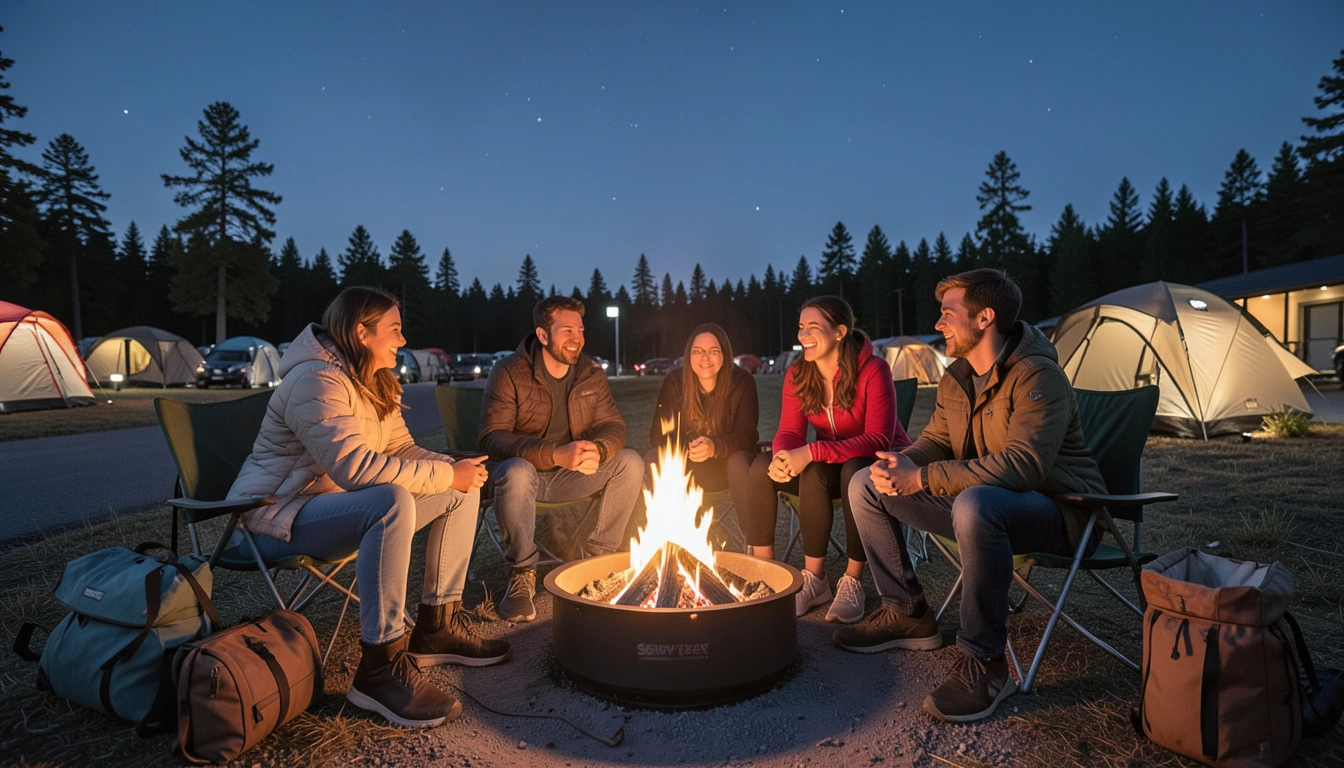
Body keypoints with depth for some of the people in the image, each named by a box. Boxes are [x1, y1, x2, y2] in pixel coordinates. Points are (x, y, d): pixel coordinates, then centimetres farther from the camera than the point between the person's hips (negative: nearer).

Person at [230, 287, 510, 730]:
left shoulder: (378, 384, 9)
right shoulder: (317, 379, -22)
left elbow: (401, 450, 10)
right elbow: (357, 467, -34)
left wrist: (454, 467, -10)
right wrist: (445, 475, -27)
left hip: (335, 504, 10)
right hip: (279, 516, -9)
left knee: (463, 493, 1)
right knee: (392, 502, -38)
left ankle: (435, 628, 5)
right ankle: (380, 668, -29)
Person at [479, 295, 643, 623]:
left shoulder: (591, 373, 1)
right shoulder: (509, 372, -15)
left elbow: (613, 424, -3)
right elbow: (492, 438, -23)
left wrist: (598, 451, -29)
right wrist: (555, 454, -38)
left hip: (571, 475, 5)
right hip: (526, 469, -4)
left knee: (630, 462, -16)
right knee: (516, 472, -38)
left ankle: (596, 557, -2)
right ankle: (522, 573, -17)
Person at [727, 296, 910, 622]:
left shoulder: (872, 370, -20)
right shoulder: (798, 374, -4)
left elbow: (879, 439, -27)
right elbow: (790, 431, -5)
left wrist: (812, 452, -37)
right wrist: (783, 456, -31)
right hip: (832, 466, 5)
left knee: (854, 470, -39)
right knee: (759, 467, -17)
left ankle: (851, 583, -21)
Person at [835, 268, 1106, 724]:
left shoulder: (1036, 376, -21)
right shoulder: (956, 378, 6)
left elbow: (1023, 465, -32)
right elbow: (934, 443, 7)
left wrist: (923, 479, -34)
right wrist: (901, 465, -18)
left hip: (1056, 511, -8)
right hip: (982, 501, 8)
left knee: (976, 504, -43)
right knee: (866, 485, -1)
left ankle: (985, 665, -25)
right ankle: (908, 615, 9)